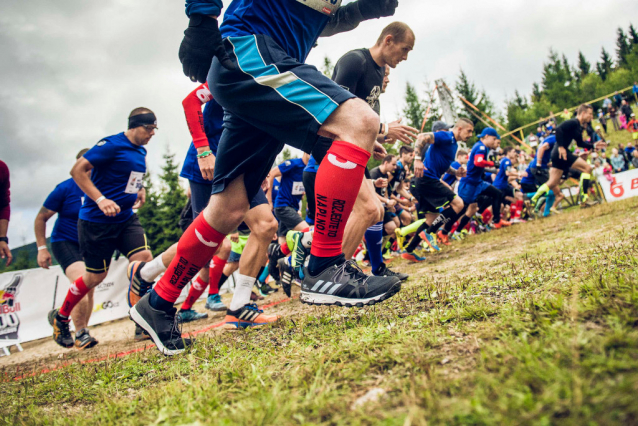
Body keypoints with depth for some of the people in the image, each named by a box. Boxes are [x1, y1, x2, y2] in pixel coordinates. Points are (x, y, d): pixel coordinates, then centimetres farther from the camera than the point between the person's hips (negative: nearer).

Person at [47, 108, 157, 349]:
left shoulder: (141, 152, 10)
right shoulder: (112, 145, -15)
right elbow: (78, 170, -19)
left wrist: (140, 190, 10)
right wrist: (101, 199, -28)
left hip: (126, 219, 7)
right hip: (96, 221, -7)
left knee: (143, 258, -12)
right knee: (95, 276, 3)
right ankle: (60, 318, 29)